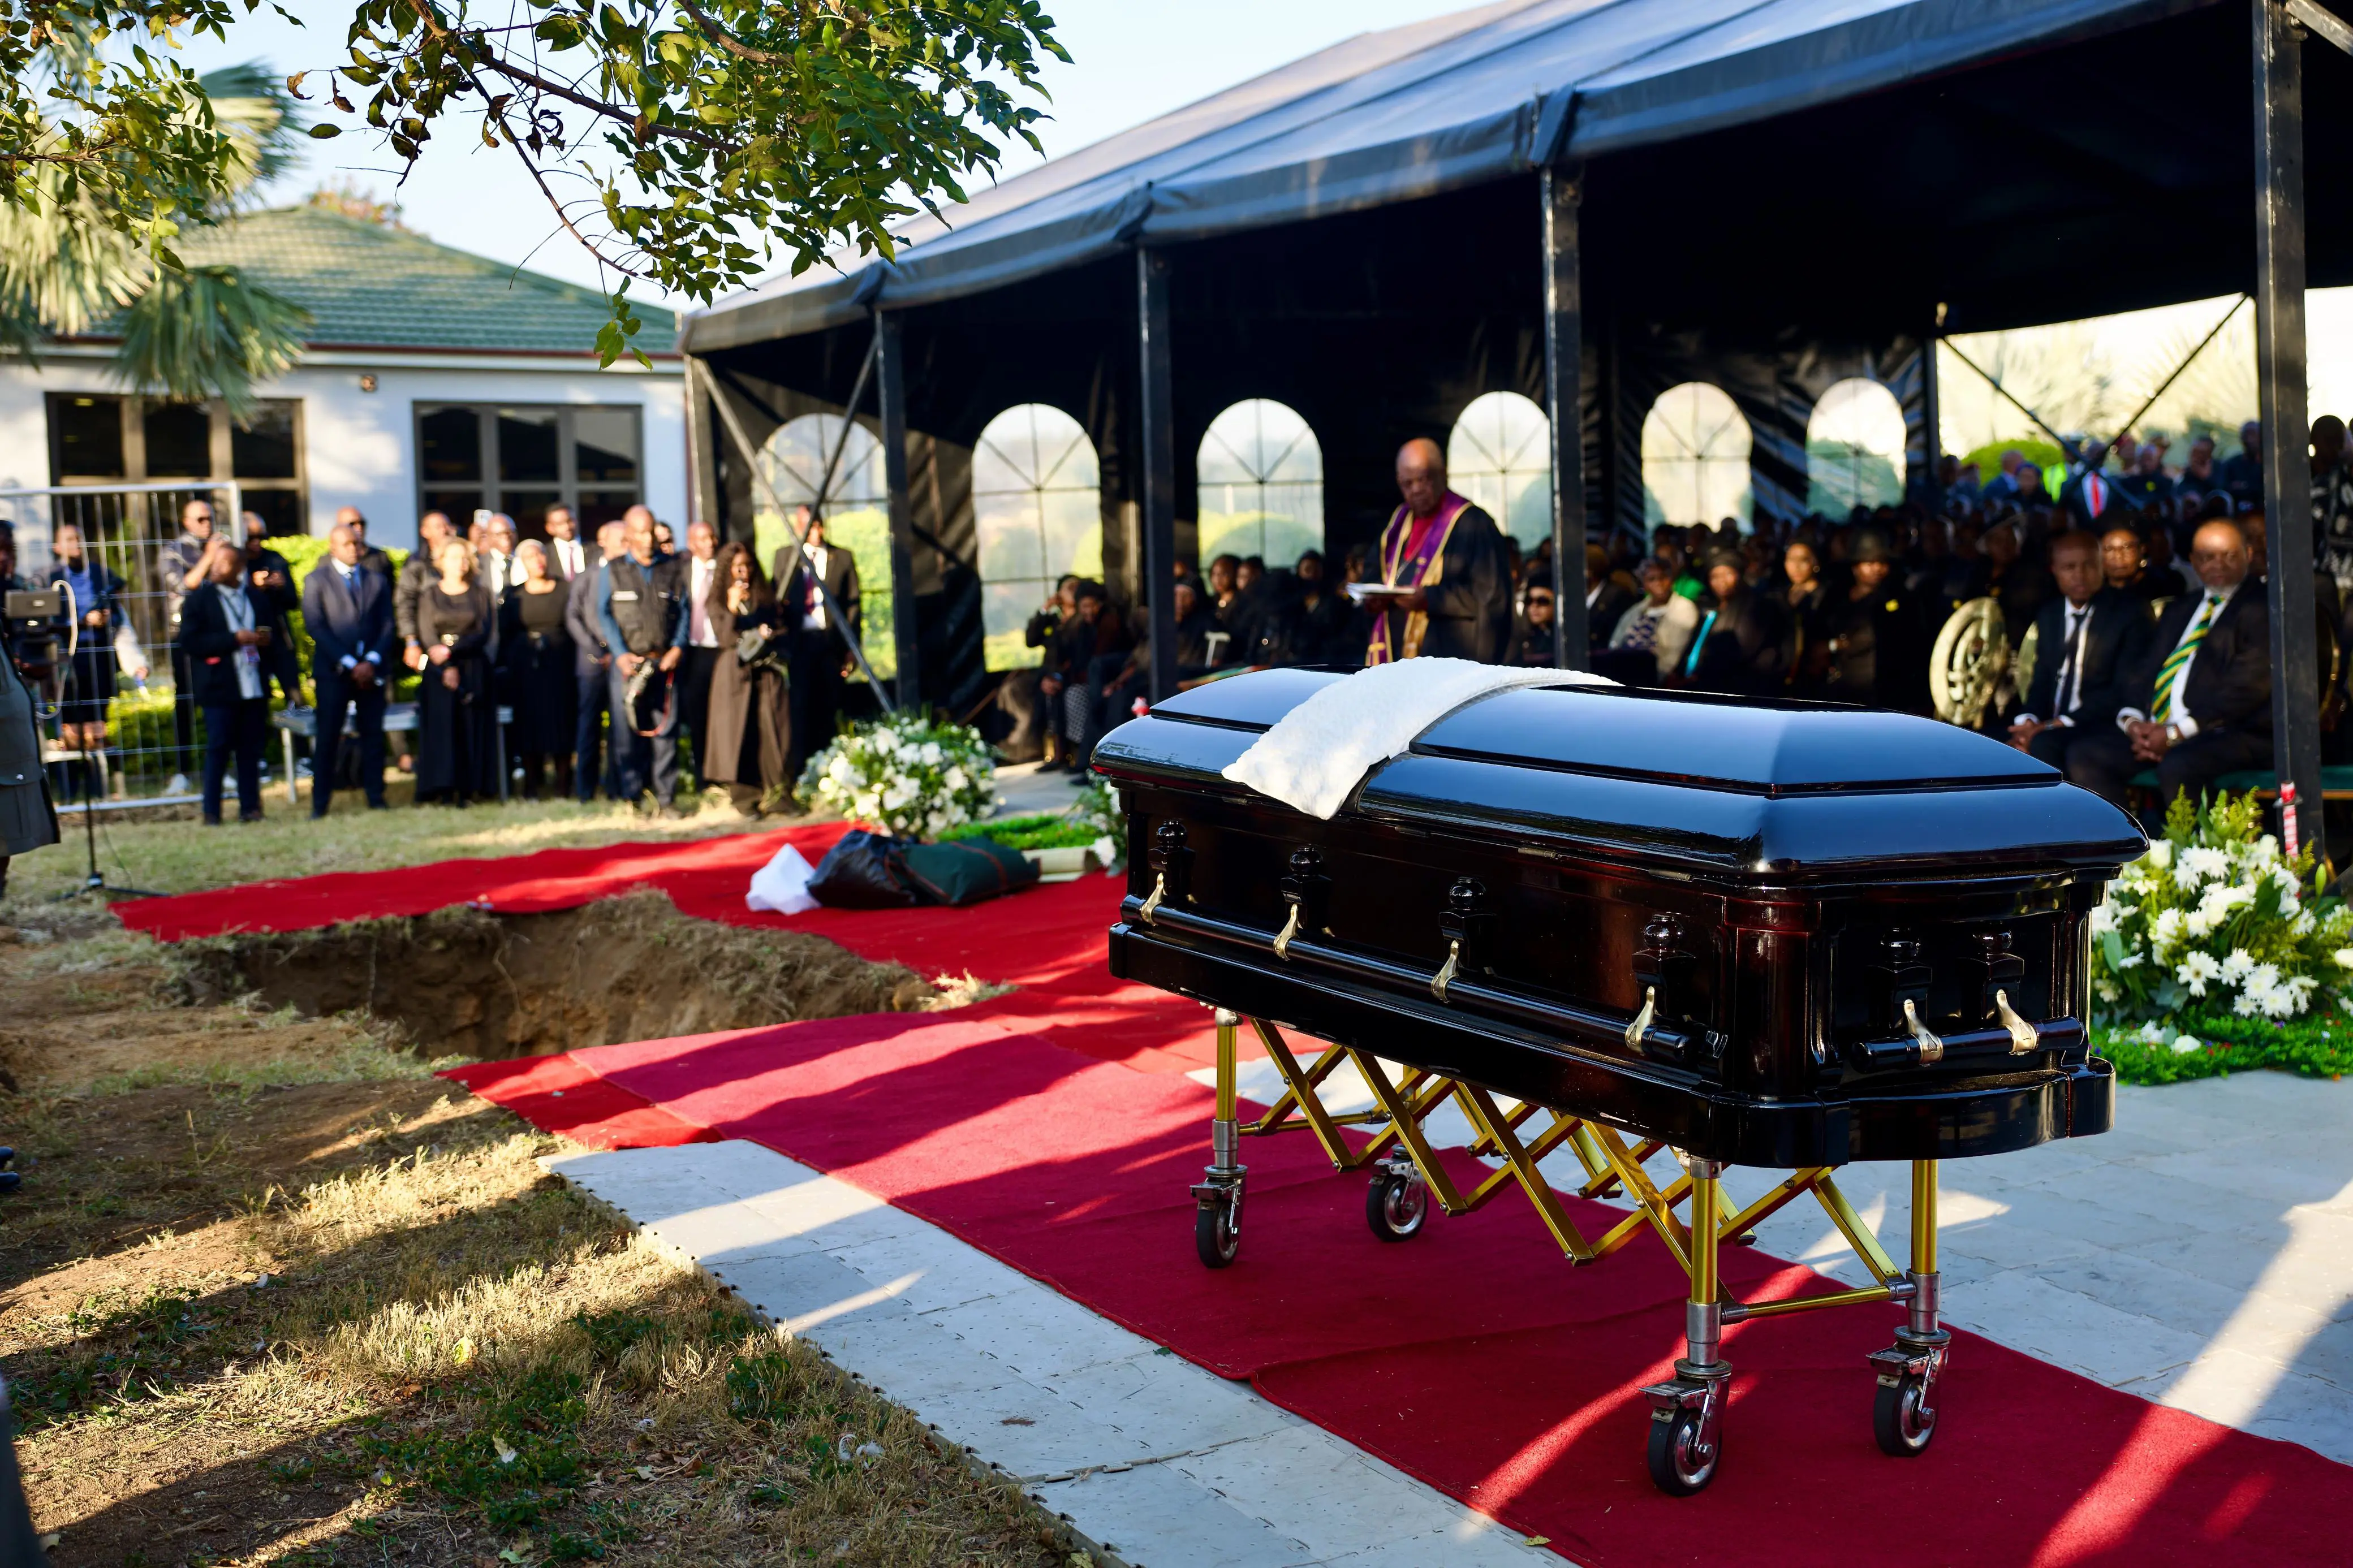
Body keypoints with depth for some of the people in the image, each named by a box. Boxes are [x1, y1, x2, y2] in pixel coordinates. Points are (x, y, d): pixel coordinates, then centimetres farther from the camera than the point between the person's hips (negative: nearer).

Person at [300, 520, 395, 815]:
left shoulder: (378, 580, 14)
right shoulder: (316, 580, 4)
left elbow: (387, 625, 9)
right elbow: (316, 627, -4)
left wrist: (372, 661, -7)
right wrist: (349, 664, -11)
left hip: (371, 669, 3)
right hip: (333, 669, -3)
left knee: (373, 735, 1)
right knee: (328, 736, -4)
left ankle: (375, 799, 5)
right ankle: (320, 804, 0)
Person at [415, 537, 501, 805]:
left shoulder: (480, 594, 8)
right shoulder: (430, 595, 7)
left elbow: (483, 633, -1)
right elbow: (427, 635, -1)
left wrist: (451, 650, -14)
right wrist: (446, 669, -14)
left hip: (474, 668, 1)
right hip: (440, 669, -1)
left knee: (472, 726, -5)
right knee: (441, 724, -9)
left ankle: (467, 788, -4)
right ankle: (446, 790, -9)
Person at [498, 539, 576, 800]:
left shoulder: (564, 591, 5)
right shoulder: (513, 595, 8)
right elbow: (505, 634, 9)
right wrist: (504, 668, 0)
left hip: (558, 665, -1)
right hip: (525, 668, 1)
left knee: (560, 724, -3)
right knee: (528, 726, 0)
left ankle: (563, 788, 3)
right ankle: (531, 789, 6)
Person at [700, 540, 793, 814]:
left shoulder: (765, 597, 13)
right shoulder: (717, 601, 5)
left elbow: (783, 630, 15)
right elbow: (725, 638, -6)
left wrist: (769, 634, -6)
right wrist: (732, 608, -18)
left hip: (767, 670, 2)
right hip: (736, 673, -2)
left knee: (773, 730, -6)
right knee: (738, 732, -5)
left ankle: (777, 793, -4)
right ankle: (744, 797, -3)